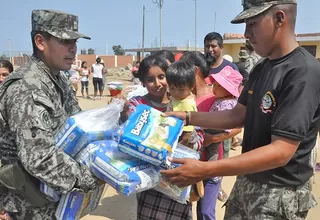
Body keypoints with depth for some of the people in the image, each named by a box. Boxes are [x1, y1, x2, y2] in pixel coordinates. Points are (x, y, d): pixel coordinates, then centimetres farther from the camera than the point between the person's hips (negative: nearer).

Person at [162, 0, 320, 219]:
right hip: (246, 182, 7)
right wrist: (188, 117, 2)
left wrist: (205, 170, -33)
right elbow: (238, 115, 10)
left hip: (279, 194, -7)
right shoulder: (261, 68, 5)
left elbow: (281, 152, -28)